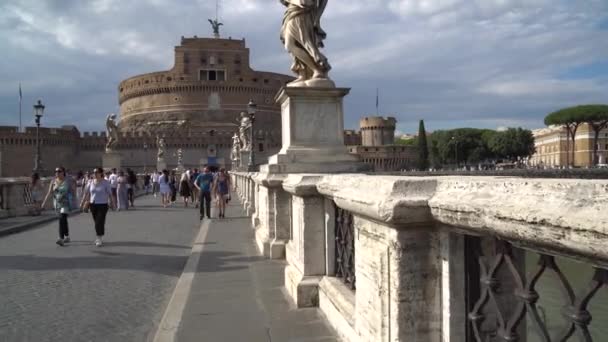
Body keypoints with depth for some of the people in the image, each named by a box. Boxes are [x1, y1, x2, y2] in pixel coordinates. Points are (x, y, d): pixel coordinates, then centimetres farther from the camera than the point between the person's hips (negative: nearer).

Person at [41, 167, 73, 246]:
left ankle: (61, 239, -22)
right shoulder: (53, 182, 5)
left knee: (62, 220, -18)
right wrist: (44, 202, -7)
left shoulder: (67, 181, -4)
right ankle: (67, 237, 31)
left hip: (65, 203, -5)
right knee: (63, 220, 16)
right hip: (57, 203, 5)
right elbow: (49, 193, 2)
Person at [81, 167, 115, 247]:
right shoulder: (90, 183, 5)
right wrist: (82, 203, 8)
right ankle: (98, 238, 26)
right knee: (96, 222, 12)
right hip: (93, 204, 4)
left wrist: (112, 203, -4)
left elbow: (110, 194, -4)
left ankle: (99, 239, -7)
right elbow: (86, 194, 9)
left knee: (100, 222, -11)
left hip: (103, 205, -4)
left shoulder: (106, 183, -6)